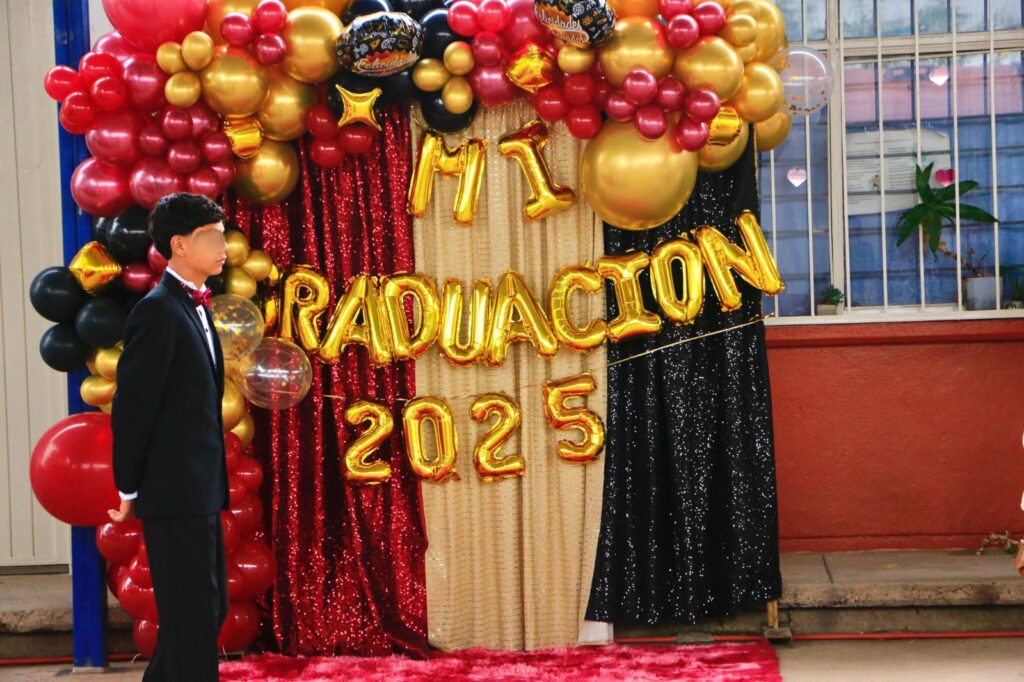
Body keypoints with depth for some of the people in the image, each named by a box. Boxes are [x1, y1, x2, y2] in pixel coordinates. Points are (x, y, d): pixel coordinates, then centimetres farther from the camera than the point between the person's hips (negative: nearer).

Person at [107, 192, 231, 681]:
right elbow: (132, 406, -16)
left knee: (210, 608, 17)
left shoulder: (194, 306, 14)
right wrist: (129, 487, -12)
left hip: (200, 491, 10)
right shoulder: (158, 310, -15)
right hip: (175, 492, -10)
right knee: (192, 616, -3)